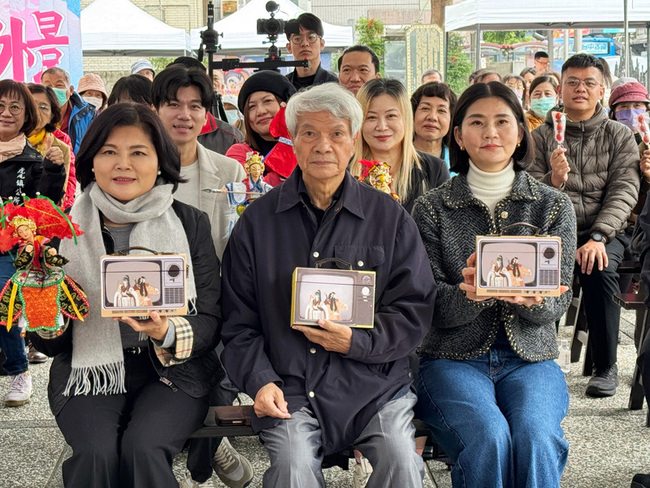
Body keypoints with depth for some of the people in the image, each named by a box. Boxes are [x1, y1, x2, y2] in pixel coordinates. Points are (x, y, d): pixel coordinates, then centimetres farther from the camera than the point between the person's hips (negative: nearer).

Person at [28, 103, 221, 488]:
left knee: (144, 447, -28)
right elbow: (50, 345, 7)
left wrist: (170, 334, -23)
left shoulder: (192, 223, 1)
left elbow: (212, 321, -2)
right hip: (89, 372, 1)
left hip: (173, 371, -1)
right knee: (98, 452, -27)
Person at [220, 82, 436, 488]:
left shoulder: (390, 216, 7)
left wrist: (357, 342, -11)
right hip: (290, 389, 0)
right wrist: (259, 379, -5)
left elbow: (416, 310, 4)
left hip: (374, 384, 1)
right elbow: (239, 320, 10)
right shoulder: (258, 221, 9)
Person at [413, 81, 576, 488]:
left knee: (536, 438, -29)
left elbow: (559, 302, 1)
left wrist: (531, 299, -23)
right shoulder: (432, 208, 3)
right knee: (489, 438, -29)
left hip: (530, 357, 1)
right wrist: (469, 295, -26)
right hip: (452, 358, -1)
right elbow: (429, 307, -3)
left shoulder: (554, 206, 7)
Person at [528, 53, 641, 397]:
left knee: (599, 269, -33)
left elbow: (624, 191, -4)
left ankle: (606, 367, -14)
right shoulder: (541, 136, 7)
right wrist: (554, 179, -23)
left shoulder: (619, 136, 7)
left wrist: (598, 237, -20)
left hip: (604, 231, 0)